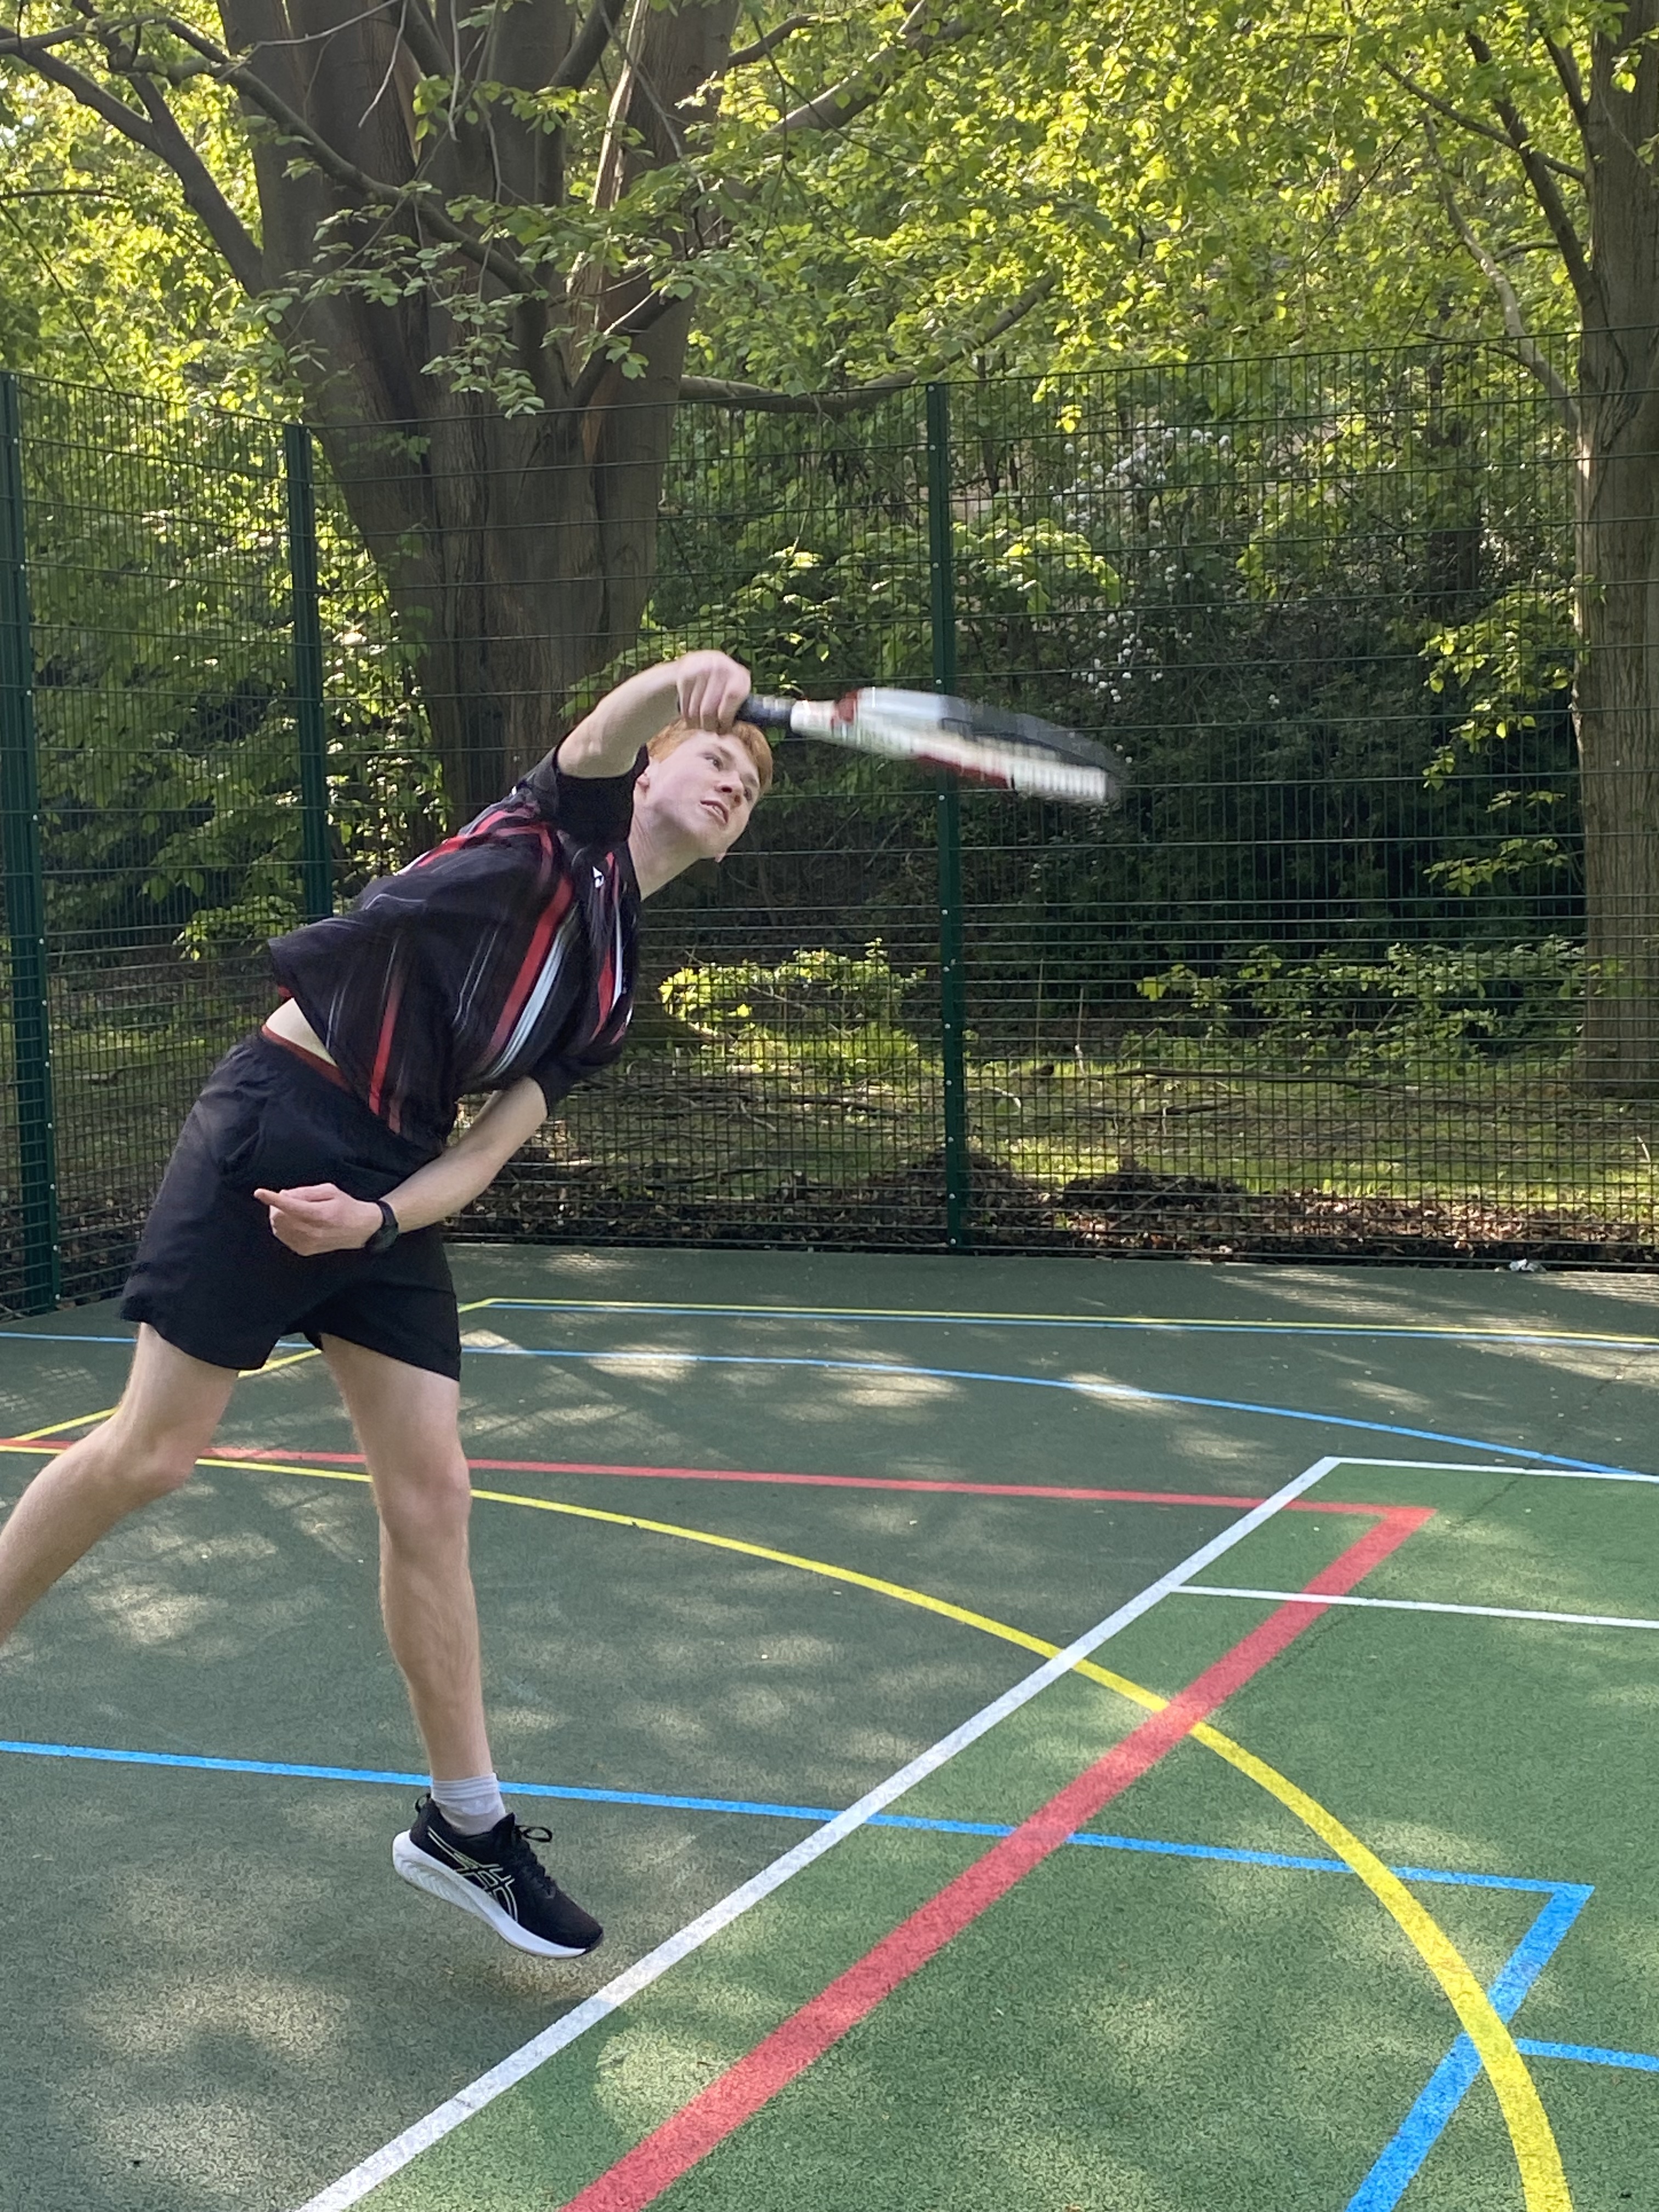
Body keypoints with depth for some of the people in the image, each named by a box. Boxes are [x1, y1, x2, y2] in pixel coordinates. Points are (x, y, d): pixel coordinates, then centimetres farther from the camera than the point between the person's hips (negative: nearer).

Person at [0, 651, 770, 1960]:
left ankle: (464, 1823, 12)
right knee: (154, 1450, -4)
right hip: (282, 1120, -7)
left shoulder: (612, 993, 18)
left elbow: (489, 1145, 9)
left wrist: (380, 1216, -10)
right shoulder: (574, 828, 4)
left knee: (431, 1492, 4)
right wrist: (685, 681, -43)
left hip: (392, 1184, 7)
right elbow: (598, 737, -21)